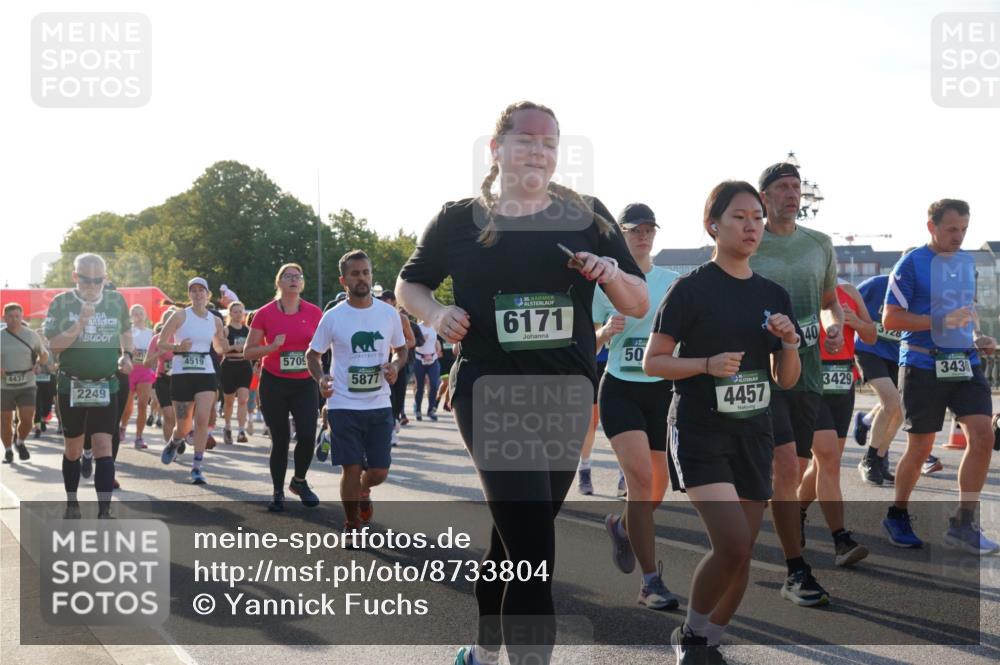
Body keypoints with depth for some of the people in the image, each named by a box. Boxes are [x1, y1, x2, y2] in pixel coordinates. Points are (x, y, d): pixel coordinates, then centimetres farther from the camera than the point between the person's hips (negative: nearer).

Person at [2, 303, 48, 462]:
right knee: (5, 421, 7)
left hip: (27, 385, 0)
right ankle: (8, 450, 26)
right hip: (4, 386, 0)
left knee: (27, 419, -8)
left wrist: (38, 364, -9)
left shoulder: (32, 335, 1)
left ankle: (20, 442, 21)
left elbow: (44, 355, 13)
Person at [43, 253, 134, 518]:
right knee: (72, 449, 11)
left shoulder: (117, 301, 0)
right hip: (71, 387, 0)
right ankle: (72, 503, 29)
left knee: (103, 448, -9)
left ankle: (104, 512, -12)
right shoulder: (61, 303, -7)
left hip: (106, 387, 0)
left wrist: (126, 354, 1)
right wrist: (79, 324, -26)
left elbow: (125, 330, 19)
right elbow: (54, 345, -14)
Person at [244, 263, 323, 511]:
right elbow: (248, 352, 0)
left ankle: (299, 481, 17)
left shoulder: (314, 313, 2)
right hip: (274, 383, -1)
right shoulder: (264, 314, -2)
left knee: (307, 436, -11)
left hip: (305, 384, 1)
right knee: (280, 439, 1)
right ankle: (278, 492, 20)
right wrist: (272, 347, -16)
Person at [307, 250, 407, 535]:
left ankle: (363, 492, 41)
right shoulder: (333, 317, -3)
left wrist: (396, 366, -9)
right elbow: (313, 354, 6)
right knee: (352, 468, -4)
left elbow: (401, 350, 14)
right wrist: (320, 378, -15)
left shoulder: (389, 314, 2)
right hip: (344, 405, -2)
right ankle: (351, 527, 16)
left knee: (379, 472, 5)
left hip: (380, 405, 2)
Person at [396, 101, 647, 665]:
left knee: (515, 537, 17)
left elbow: (639, 305, 7)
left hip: (567, 399, 4)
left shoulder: (588, 217, 5)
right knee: (534, 552, -15)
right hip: (491, 394, -4)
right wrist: (435, 313, -8)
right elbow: (409, 284, 13)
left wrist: (610, 272, -13)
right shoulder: (460, 220, 0)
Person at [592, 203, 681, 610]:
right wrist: (608, 331, -16)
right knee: (641, 477, -19)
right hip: (620, 391, -3)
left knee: (657, 489, 8)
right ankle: (650, 582, -14)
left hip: (662, 392, 3)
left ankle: (622, 526, 44)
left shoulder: (672, 282, 4)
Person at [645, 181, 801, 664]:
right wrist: (708, 363, -19)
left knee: (741, 555, 5)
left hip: (753, 435, 6)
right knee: (732, 545, -19)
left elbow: (786, 380, 12)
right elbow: (653, 362, -5)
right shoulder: (691, 289, -7)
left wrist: (789, 343, -7)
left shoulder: (774, 296, 9)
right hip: (700, 432, -6)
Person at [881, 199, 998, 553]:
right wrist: (940, 321, -20)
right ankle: (897, 515, 23)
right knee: (920, 448, 2)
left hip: (965, 363, 5)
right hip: (923, 365, -5)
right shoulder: (911, 265, -8)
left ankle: (963, 524, 1)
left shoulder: (967, 262, 11)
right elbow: (890, 318, -11)